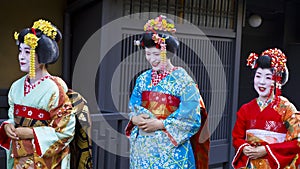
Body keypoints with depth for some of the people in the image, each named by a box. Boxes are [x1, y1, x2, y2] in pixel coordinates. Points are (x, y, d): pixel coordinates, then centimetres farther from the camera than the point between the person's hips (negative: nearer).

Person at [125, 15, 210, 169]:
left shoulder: (183, 79, -7)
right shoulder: (143, 78, 9)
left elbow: (191, 118, -12)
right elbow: (132, 108, 9)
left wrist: (159, 124, -18)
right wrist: (135, 119, -14)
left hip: (171, 147, -4)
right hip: (142, 147, 5)